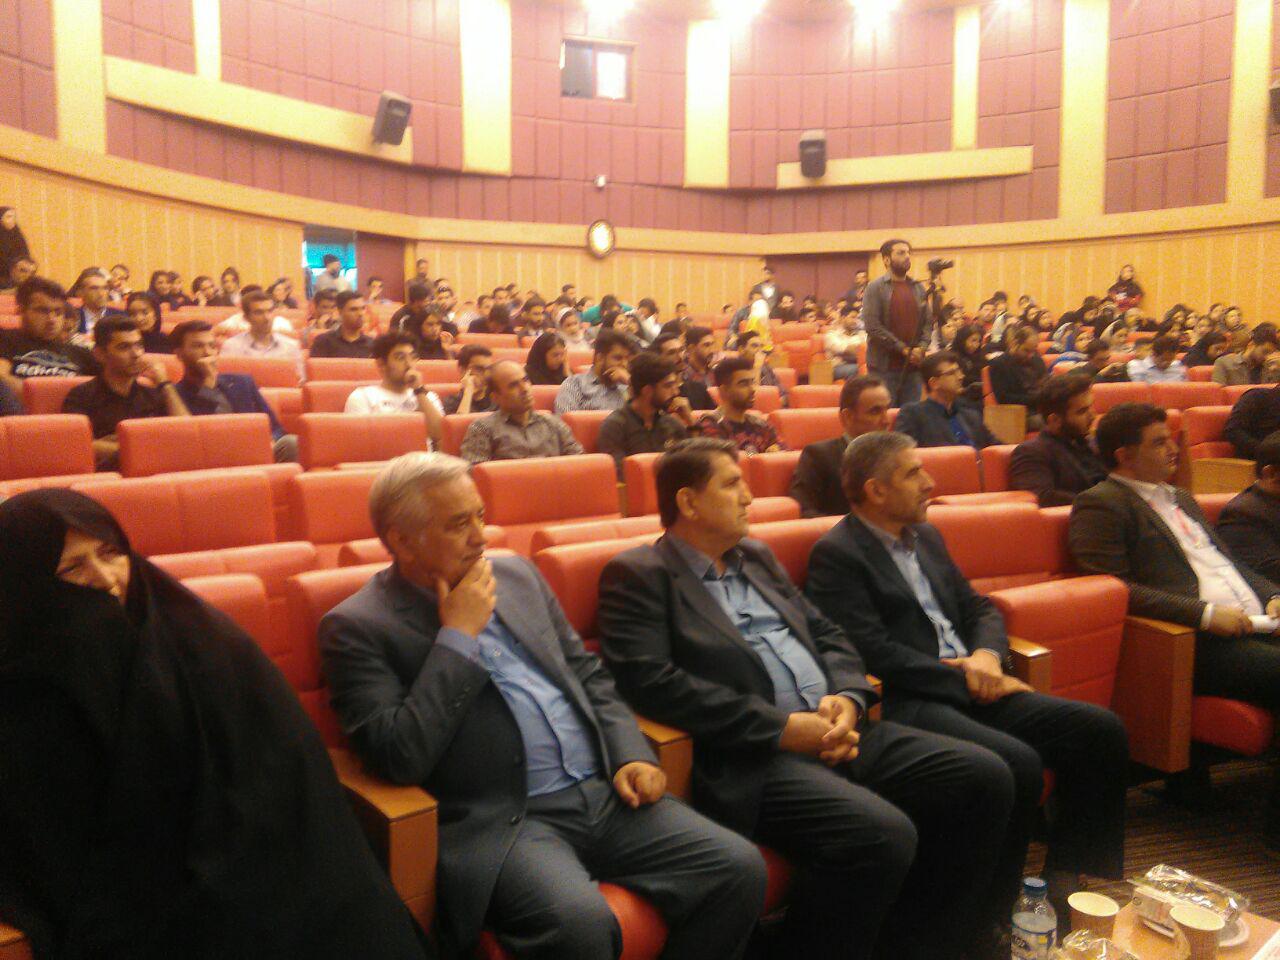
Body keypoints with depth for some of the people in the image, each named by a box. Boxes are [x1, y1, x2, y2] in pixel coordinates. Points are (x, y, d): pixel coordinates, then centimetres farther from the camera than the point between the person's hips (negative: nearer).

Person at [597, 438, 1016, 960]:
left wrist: (849, 699, -2)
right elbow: (650, 681, -16)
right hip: (748, 760, -8)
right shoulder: (637, 574, -3)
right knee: (883, 834, -29)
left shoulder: (757, 557, 21)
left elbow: (827, 635, 21)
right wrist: (781, 728, -16)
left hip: (838, 733, 8)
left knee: (985, 777, -2)